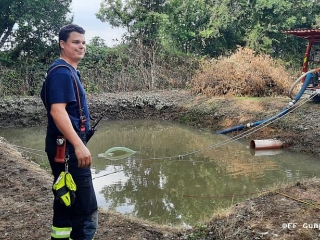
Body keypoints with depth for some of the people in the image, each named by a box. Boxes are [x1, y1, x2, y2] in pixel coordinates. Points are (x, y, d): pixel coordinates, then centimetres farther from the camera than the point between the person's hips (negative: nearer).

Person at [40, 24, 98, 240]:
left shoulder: (70, 71, 17)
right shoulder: (62, 71, -15)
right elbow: (57, 111, -25)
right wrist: (79, 145, -29)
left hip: (68, 145, 11)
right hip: (67, 146, -11)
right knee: (85, 208, -6)